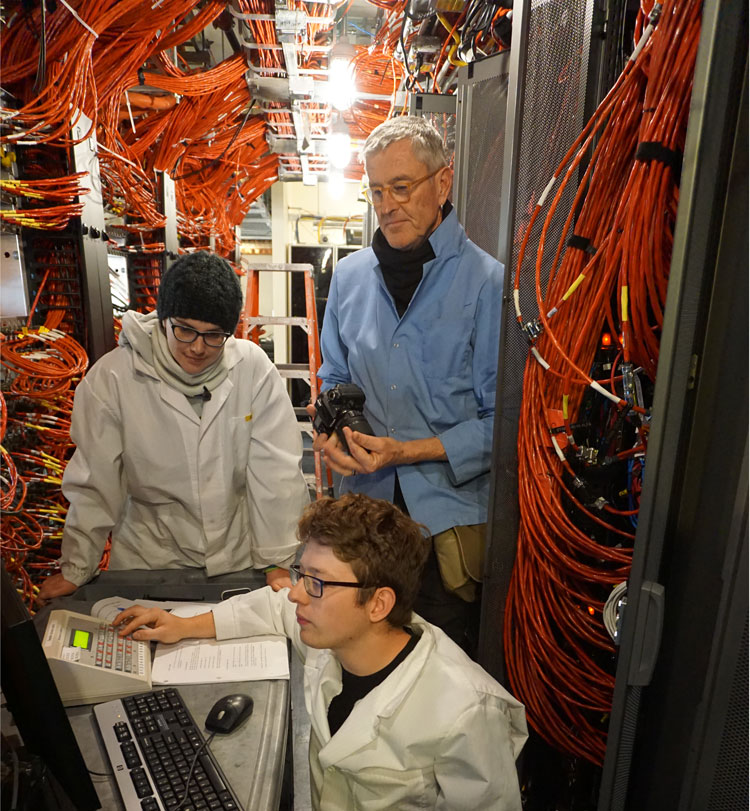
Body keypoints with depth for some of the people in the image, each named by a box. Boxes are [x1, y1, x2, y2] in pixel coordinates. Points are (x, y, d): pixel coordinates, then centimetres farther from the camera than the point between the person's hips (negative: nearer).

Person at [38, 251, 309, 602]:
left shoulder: (253, 367, -14)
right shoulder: (111, 377, -12)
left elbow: (276, 471, -9)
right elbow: (94, 483, -3)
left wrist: (278, 560, -5)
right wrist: (76, 569, 6)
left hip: (239, 554, 0)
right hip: (149, 556, 1)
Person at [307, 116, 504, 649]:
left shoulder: (488, 282, -10)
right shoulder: (350, 275, 6)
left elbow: (500, 419, -12)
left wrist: (407, 451, -19)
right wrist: (330, 431, -4)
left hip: (449, 510, -4)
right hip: (365, 502, 4)